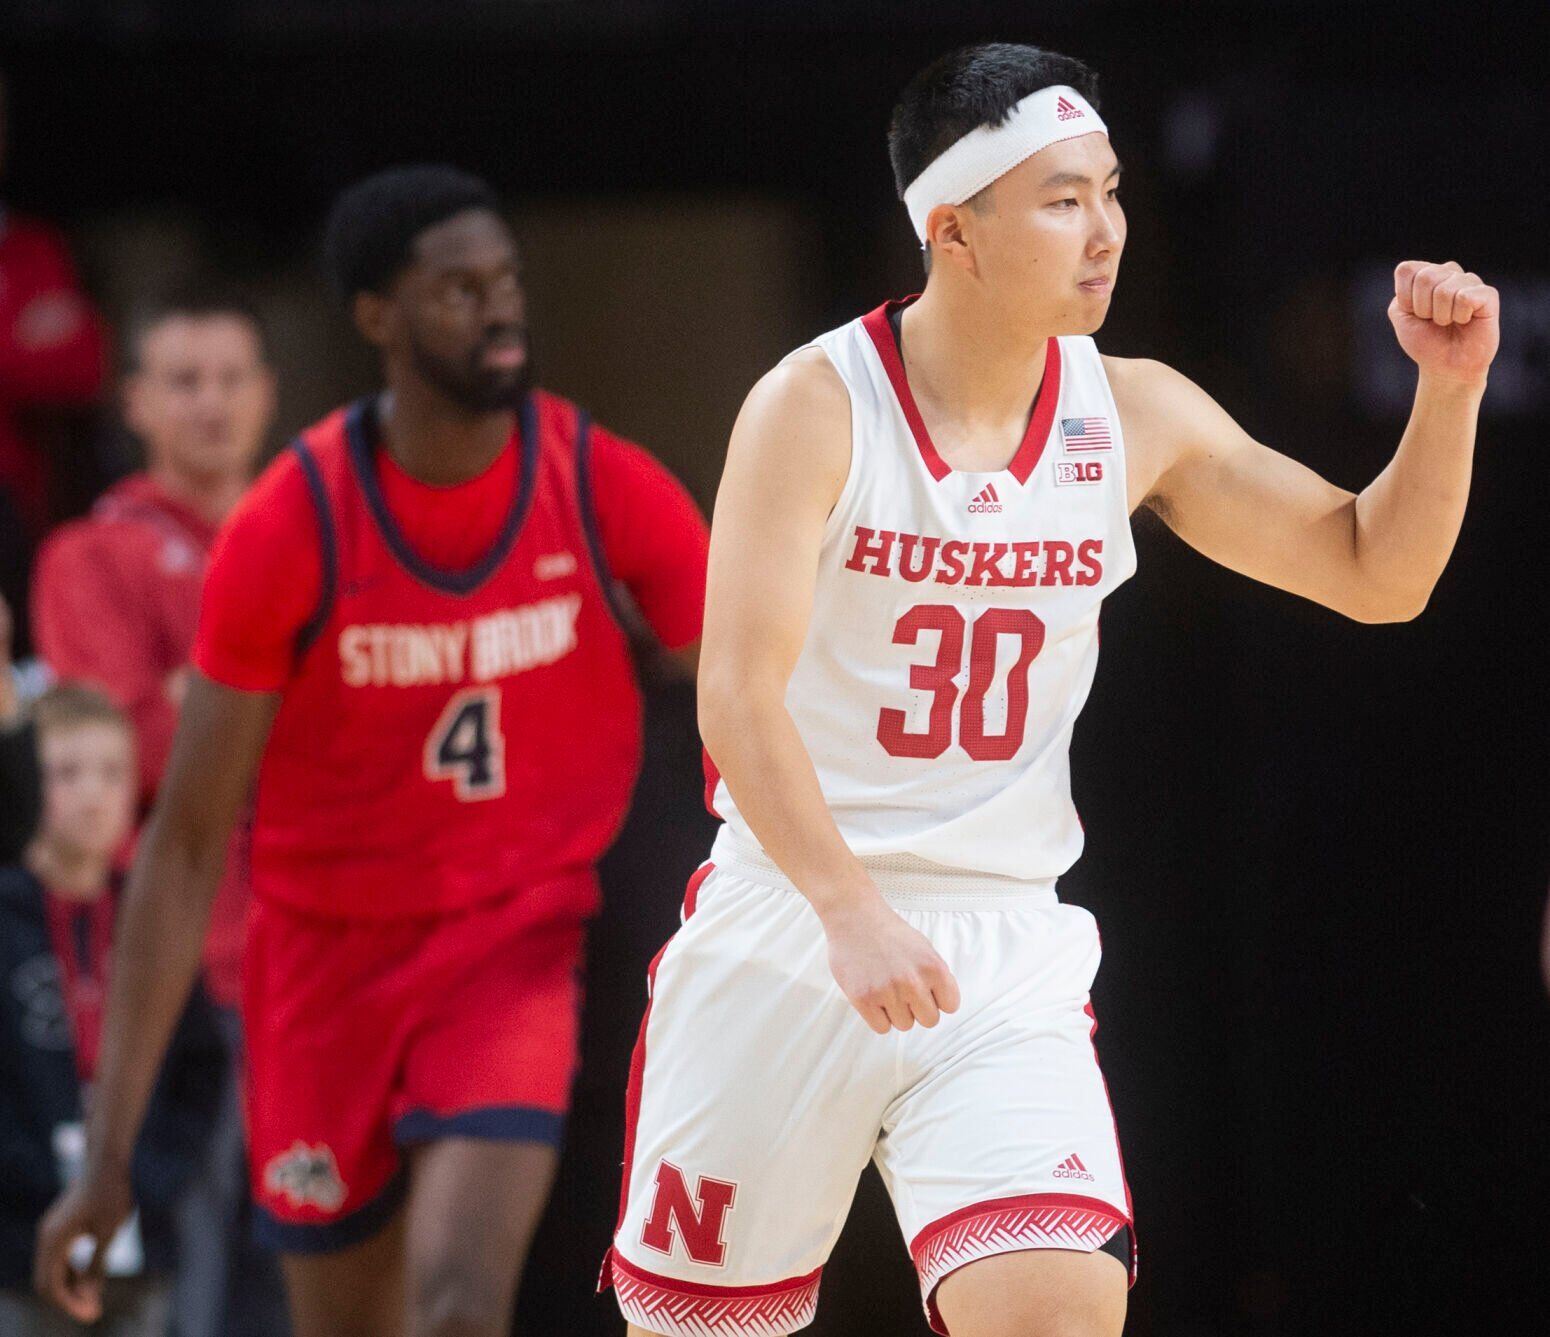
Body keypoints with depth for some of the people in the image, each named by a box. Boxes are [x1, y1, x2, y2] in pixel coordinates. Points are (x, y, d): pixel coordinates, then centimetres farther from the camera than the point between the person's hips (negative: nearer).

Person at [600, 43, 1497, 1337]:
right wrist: (851, 912, -33)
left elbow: (1376, 573, 10)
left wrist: (1452, 387, -8)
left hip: (1007, 959, 2)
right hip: (785, 937, -2)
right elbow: (739, 697, -19)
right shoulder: (817, 406, -10)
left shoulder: (1133, 415, 3)